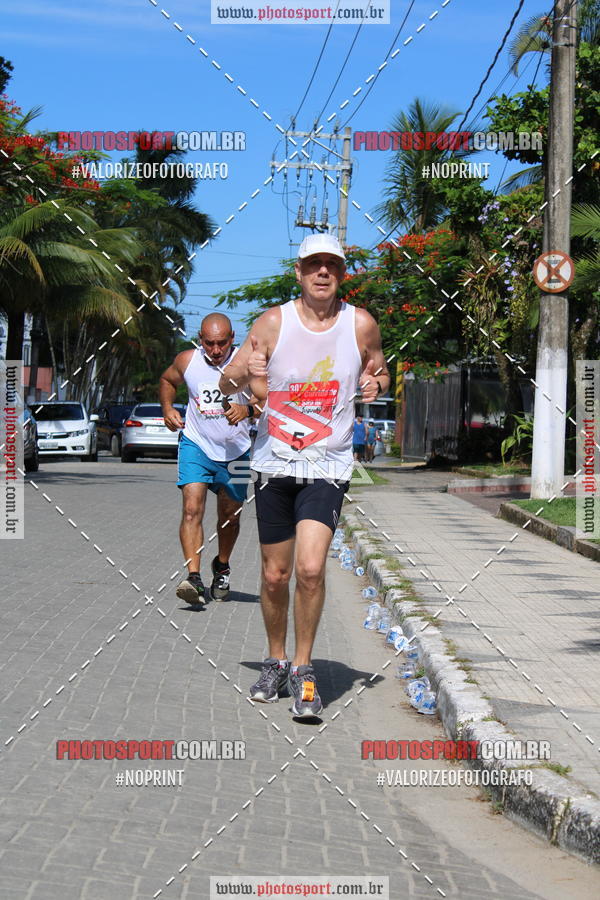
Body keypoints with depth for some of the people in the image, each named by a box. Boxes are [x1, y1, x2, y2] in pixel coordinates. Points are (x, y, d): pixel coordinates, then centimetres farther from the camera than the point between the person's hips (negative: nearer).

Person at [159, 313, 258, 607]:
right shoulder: (186, 361, -5)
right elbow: (167, 379, 16)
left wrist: (247, 410, -36)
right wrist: (167, 408, 1)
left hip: (235, 451, 0)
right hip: (196, 444, 0)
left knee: (229, 516, 13)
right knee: (192, 509, -19)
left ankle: (222, 566, 41)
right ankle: (193, 577, -27)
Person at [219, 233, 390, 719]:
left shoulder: (361, 324, -2)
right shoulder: (273, 322, -3)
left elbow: (380, 373, 15)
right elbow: (228, 383, 2)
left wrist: (376, 384, -9)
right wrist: (244, 372, -22)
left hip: (328, 464, -1)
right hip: (275, 461, 1)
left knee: (311, 568, -17)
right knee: (275, 575, 7)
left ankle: (303, 669, 0)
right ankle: (276, 661, 30)